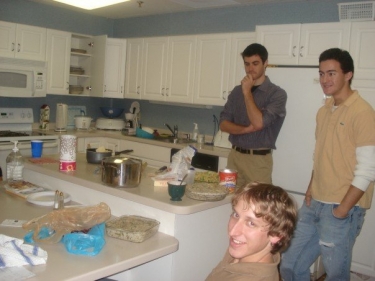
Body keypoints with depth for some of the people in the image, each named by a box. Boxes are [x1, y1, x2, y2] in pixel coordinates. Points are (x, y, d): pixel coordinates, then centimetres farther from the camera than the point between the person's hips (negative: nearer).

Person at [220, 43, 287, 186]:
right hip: (234, 156, 4)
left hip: (259, 159, -4)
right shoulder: (236, 91, 9)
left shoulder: (277, 93, -7)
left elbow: (259, 123, -18)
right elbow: (223, 124, 3)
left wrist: (247, 92, -12)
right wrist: (247, 129, -14)